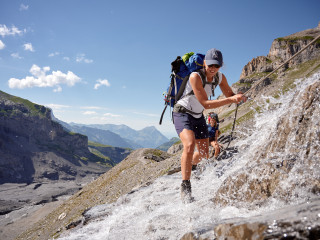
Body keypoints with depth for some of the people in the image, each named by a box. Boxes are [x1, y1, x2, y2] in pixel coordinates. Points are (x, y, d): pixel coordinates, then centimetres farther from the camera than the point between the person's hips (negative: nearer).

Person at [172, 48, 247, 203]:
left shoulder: (220, 77, -7)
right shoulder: (195, 76, -27)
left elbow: (230, 94, 4)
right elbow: (205, 103, -31)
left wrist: (238, 97, -20)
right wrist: (230, 100, -39)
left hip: (198, 116, 7)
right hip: (182, 113, -7)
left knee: (204, 153, 12)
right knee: (189, 145, -32)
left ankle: (187, 166, 45)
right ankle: (185, 188, -24)